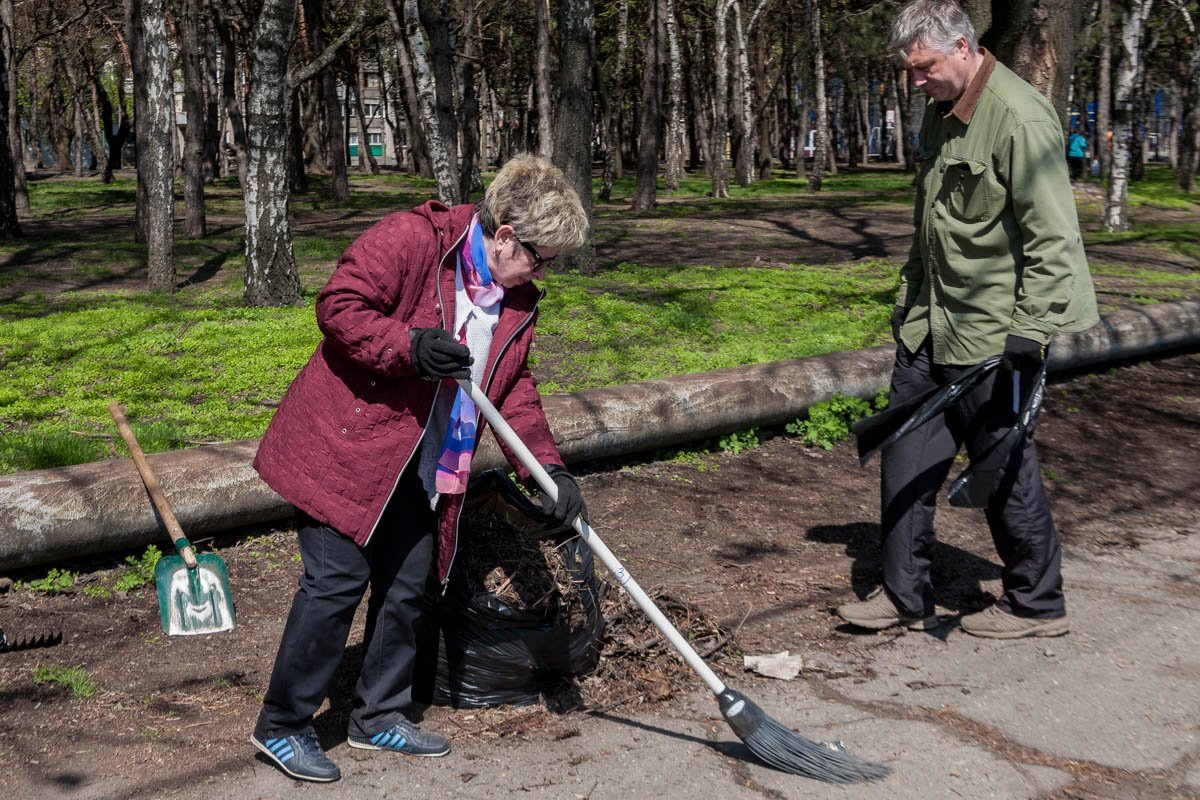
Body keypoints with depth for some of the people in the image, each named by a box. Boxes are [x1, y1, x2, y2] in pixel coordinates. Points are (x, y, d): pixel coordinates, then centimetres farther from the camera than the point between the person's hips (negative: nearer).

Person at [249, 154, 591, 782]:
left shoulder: (517, 300, 7)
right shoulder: (411, 239, -17)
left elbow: (514, 389, 10)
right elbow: (339, 306, -20)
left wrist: (548, 467, -2)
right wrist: (411, 347, -31)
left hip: (420, 467, 8)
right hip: (346, 446, -8)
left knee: (409, 584, 12)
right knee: (338, 581, -7)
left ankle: (379, 716, 30)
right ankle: (282, 725, 10)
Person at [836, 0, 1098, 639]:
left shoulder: (1020, 119, -18)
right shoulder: (940, 110, 11)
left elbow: (1052, 239, -20)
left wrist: (1031, 329, -23)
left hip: (992, 333, -9)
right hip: (930, 324, 9)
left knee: (1004, 466, 2)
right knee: (906, 455, 10)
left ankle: (1036, 604, 21)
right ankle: (905, 596, 21)